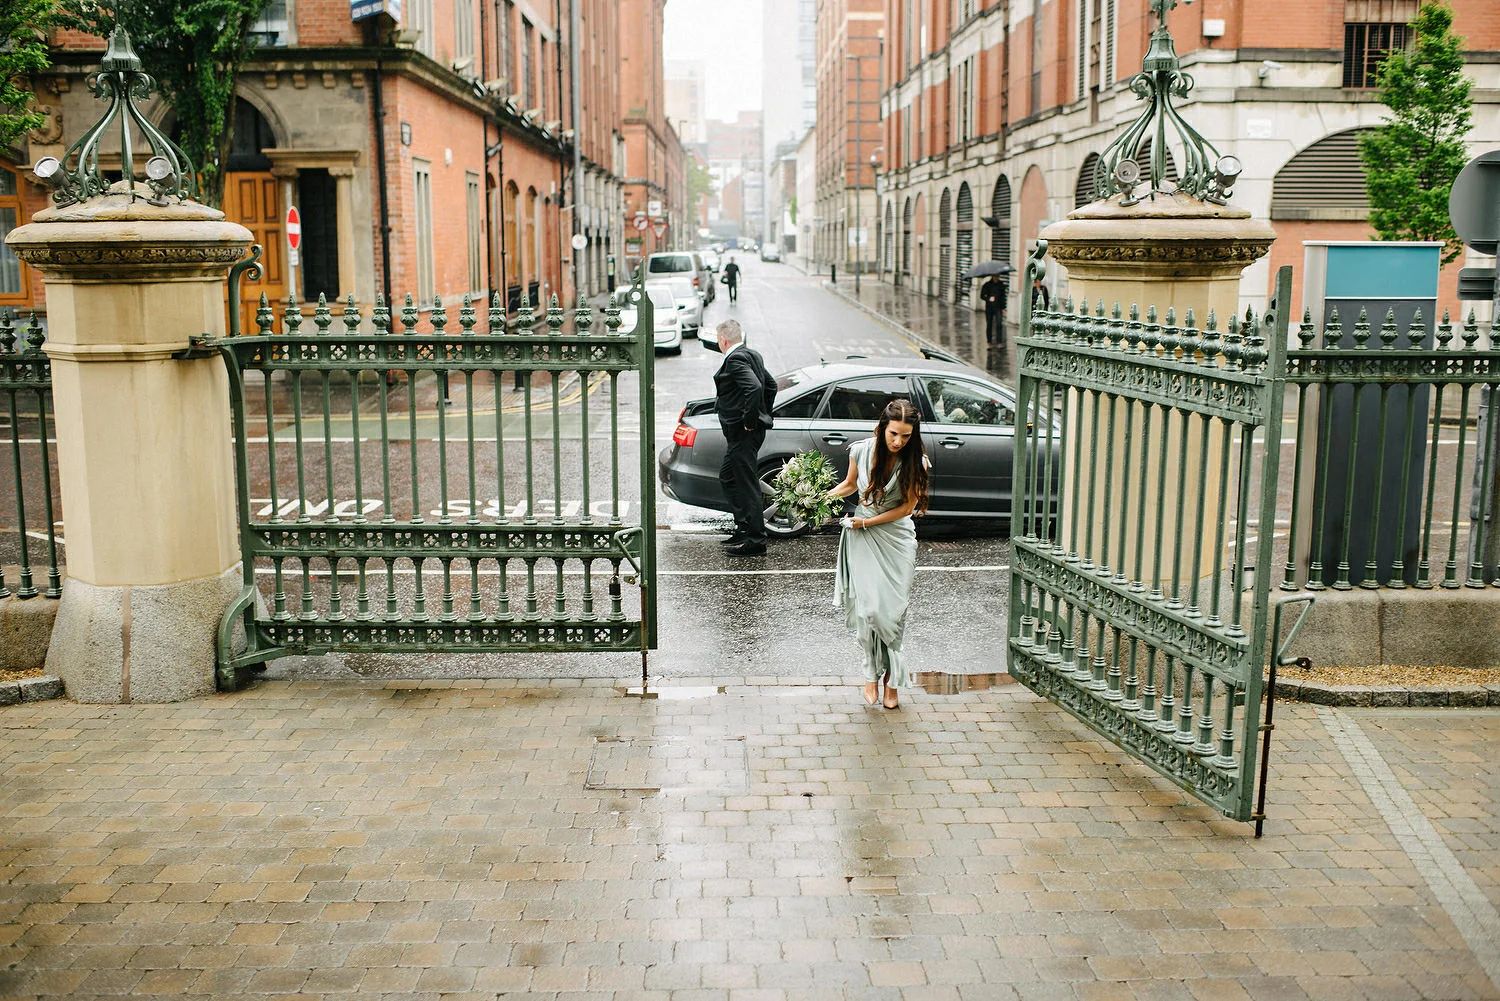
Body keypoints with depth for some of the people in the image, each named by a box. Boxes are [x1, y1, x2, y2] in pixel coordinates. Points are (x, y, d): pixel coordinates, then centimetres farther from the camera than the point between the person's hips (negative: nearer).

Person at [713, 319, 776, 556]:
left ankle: (755, 540, 1)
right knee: (727, 478, 21)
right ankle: (744, 528, 26)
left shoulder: (736, 359, -17)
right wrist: (763, 416, 21)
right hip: (740, 432, 11)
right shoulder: (751, 355, 13)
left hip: (743, 432, -11)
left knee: (747, 483, -5)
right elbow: (771, 385, 22)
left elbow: (754, 388, -31)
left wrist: (749, 421, -22)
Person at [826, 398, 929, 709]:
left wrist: (866, 522, -12)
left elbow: (908, 506, -8)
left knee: (892, 610, -4)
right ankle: (874, 673, 12)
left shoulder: (915, 461, -14)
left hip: (896, 537, -1)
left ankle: (890, 678, 15)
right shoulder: (862, 451, -10)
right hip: (862, 539, 1)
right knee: (867, 608, -9)